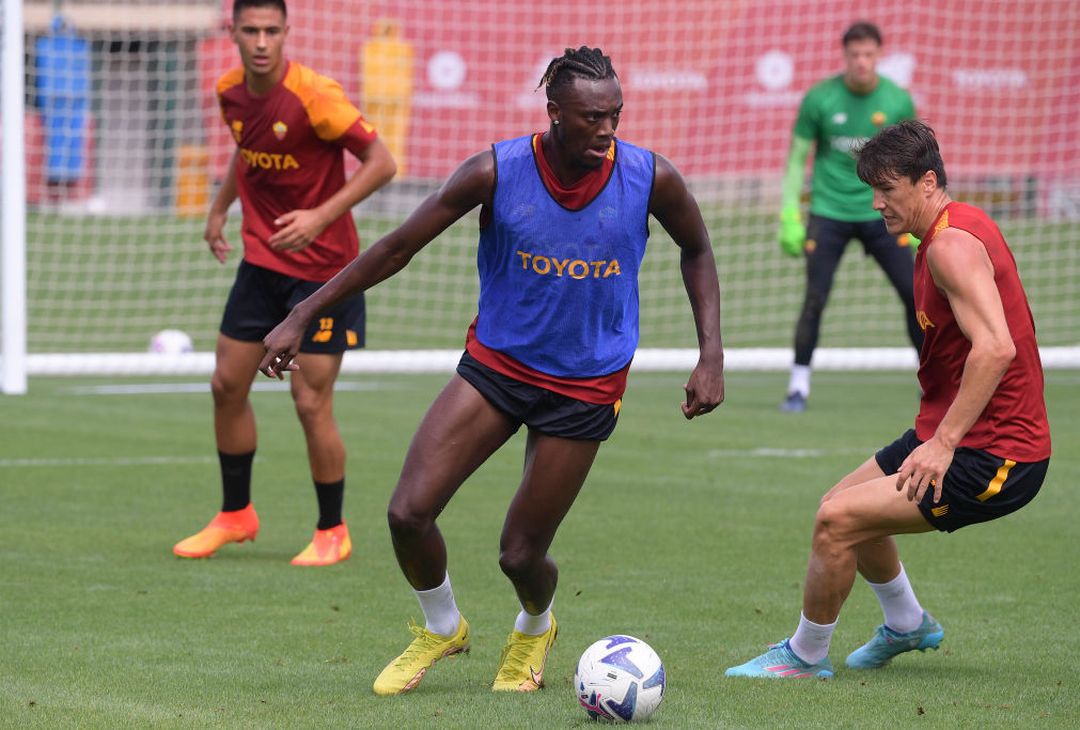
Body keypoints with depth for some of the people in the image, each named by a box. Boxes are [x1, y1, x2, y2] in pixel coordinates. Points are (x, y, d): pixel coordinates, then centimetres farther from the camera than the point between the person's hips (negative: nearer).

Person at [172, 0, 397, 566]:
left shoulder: (313, 95, -21)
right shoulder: (230, 92, 0)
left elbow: (381, 162, -20)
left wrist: (320, 217, -28)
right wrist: (219, 208, 18)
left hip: (322, 267, -6)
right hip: (262, 260, 6)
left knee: (311, 402, -6)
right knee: (227, 385, 7)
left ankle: (332, 533, 11)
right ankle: (235, 515, 26)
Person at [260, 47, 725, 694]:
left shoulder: (652, 179, -14)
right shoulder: (496, 172, -16)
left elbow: (697, 252, 7)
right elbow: (398, 247, -7)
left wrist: (711, 355, -1)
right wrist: (303, 316, -7)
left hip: (586, 388, -1)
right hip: (495, 364, 1)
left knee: (521, 554, 1)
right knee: (409, 512, -12)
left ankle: (535, 629, 39)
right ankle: (442, 628, 20)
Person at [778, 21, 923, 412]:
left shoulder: (898, 101, -2)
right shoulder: (819, 99, -7)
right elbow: (797, 158, 1)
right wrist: (790, 215, -5)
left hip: (881, 214, 2)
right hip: (829, 214, -2)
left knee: (915, 294, -3)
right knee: (815, 299, -10)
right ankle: (798, 386, 2)